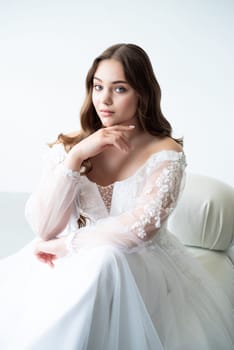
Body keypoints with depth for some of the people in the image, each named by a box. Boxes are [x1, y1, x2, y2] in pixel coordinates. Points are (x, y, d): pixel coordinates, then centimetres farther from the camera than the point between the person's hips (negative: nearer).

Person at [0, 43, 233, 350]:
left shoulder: (166, 154, -8)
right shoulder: (69, 147, -1)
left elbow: (141, 228, -20)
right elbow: (43, 227, -10)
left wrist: (61, 245, -15)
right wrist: (76, 156, -19)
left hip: (142, 266, -1)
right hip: (78, 260, 2)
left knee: (102, 263, -34)